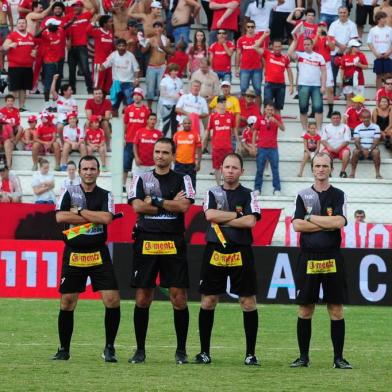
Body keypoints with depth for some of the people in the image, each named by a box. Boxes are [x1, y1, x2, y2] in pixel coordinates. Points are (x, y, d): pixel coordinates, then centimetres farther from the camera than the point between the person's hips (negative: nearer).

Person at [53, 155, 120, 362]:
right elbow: (60, 217, -13)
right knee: (66, 302, 2)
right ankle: (64, 349, 15)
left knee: (112, 300, -10)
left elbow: (107, 218, -14)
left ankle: (109, 348, 2)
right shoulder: (69, 193, 4)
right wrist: (93, 218, -11)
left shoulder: (105, 195, 5)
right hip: (73, 254, 0)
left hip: (99, 255, 0)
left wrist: (79, 211, -11)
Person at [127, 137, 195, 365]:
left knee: (179, 298, -4)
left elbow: (184, 205, -9)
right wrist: (171, 204, -6)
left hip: (173, 244, -1)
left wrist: (155, 201, -8)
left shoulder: (182, 180, 9)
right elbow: (138, 207, -5)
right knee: (142, 298, 1)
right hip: (146, 243, 1)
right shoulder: (141, 179, 11)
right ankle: (140, 350, 10)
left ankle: (181, 350, 5)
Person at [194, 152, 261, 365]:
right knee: (208, 301, 2)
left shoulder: (248, 195, 5)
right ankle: (204, 351, 11)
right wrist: (237, 215, -9)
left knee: (248, 302, -2)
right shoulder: (212, 193, 9)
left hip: (241, 254, -1)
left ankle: (250, 353, 5)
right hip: (215, 252, 1)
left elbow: (250, 221, -11)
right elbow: (210, 215, -9)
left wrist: (222, 219, -8)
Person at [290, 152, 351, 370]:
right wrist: (327, 224, -9)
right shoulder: (303, 196, 8)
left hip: (332, 259, -1)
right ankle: (304, 357, 11)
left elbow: (339, 222, -12)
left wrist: (310, 217, -8)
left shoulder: (338, 196, 4)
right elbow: (297, 225, -5)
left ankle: (339, 358, 4)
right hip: (308, 259, 1)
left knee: (336, 310, 0)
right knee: (305, 309, 4)